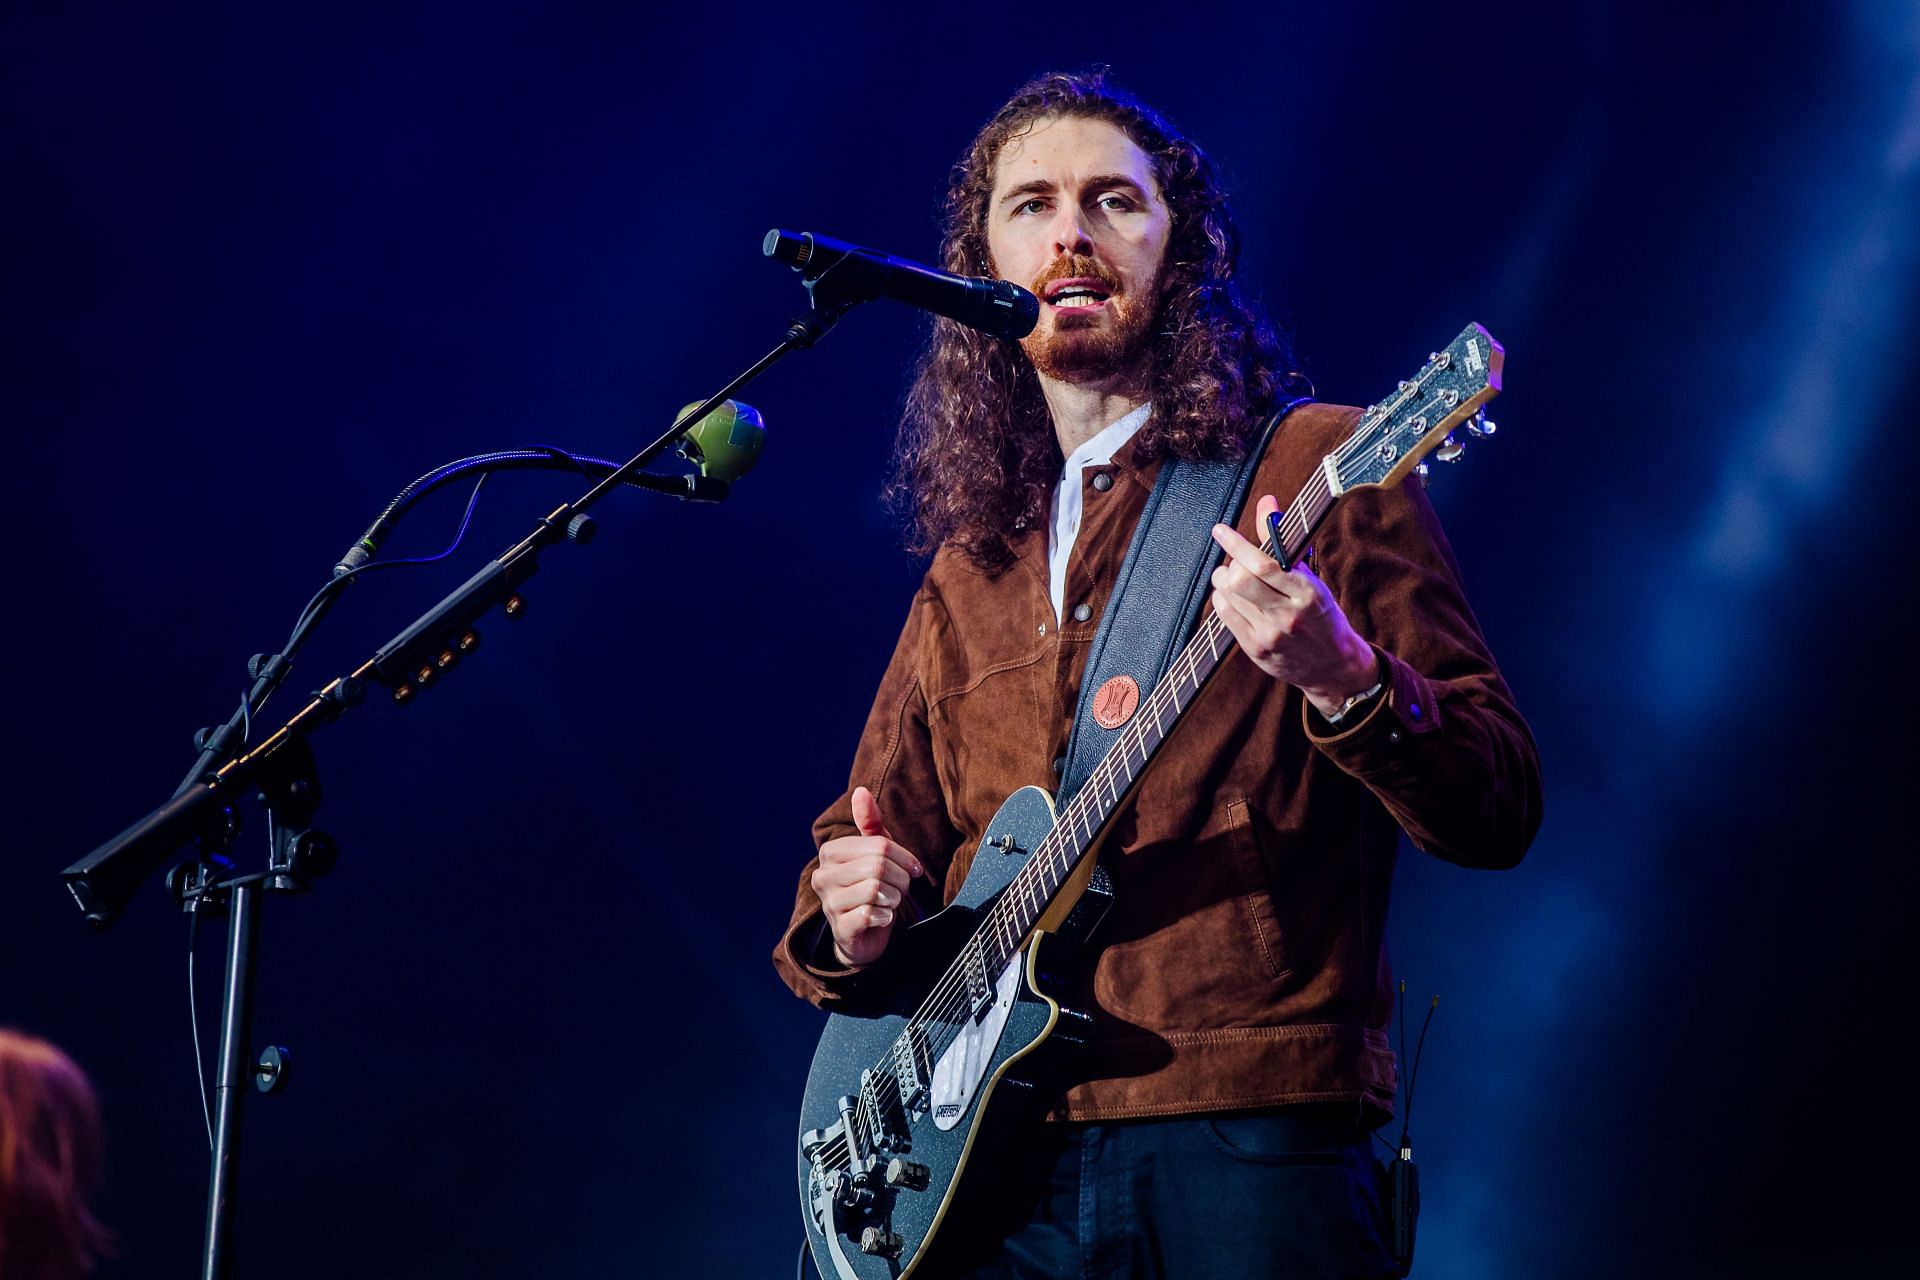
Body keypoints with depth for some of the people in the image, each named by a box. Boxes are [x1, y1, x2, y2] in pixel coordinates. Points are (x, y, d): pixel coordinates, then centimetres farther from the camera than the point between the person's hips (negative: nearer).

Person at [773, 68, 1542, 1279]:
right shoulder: (968, 572, 18)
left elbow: (1499, 811, -3)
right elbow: (863, 842, 24)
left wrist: (1343, 680, -22)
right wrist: (845, 919, 1)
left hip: (1250, 1145, -4)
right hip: (996, 1163, 5)